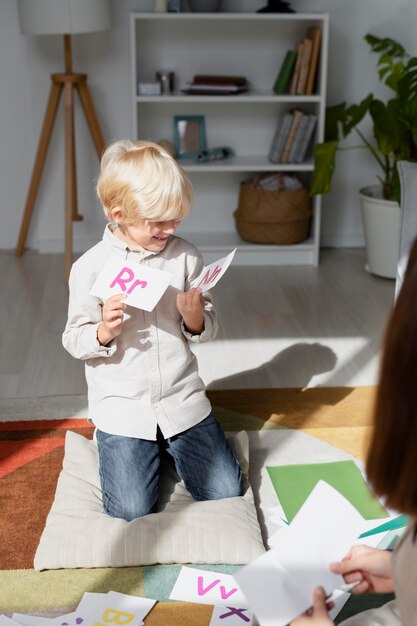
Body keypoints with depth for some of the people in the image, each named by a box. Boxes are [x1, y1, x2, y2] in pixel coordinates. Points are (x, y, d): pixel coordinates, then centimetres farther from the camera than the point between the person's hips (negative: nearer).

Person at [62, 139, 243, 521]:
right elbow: (74, 341, -3)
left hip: (183, 400, 2)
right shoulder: (90, 267, -9)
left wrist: (195, 318, -18)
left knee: (226, 493, 1)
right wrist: (104, 331, -24)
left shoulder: (186, 256, -2)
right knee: (131, 511, -7)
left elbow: (207, 329, 5)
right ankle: (119, 447, 24)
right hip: (122, 408, -2)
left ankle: (168, 447, 28)